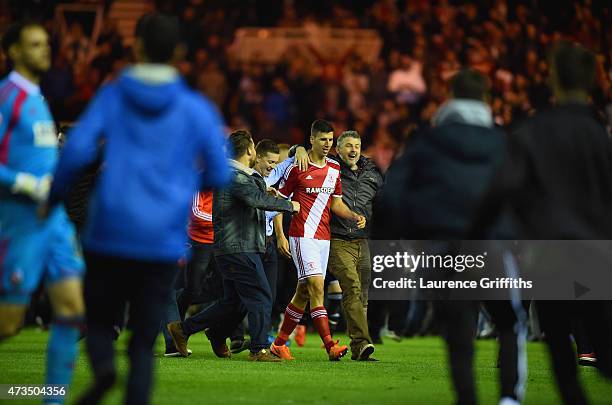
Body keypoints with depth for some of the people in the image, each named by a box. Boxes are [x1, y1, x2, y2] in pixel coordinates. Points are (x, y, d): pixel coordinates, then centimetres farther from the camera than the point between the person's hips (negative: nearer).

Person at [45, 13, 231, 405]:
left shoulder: (112, 97, 2)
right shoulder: (197, 108, 2)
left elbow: (77, 150, -10)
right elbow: (219, 175, 2)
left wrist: (54, 196, 6)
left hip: (109, 237, 0)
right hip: (164, 243, 0)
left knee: (99, 319, 15)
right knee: (144, 343, 7)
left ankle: (103, 367, -17)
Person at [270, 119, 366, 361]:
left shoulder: (334, 168, 12)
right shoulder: (297, 167, -6)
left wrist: (354, 217, 2)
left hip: (324, 237, 7)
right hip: (302, 236, -7)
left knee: (303, 292, 8)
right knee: (316, 286, -17)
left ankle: (279, 344, 19)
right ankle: (330, 346, -24)